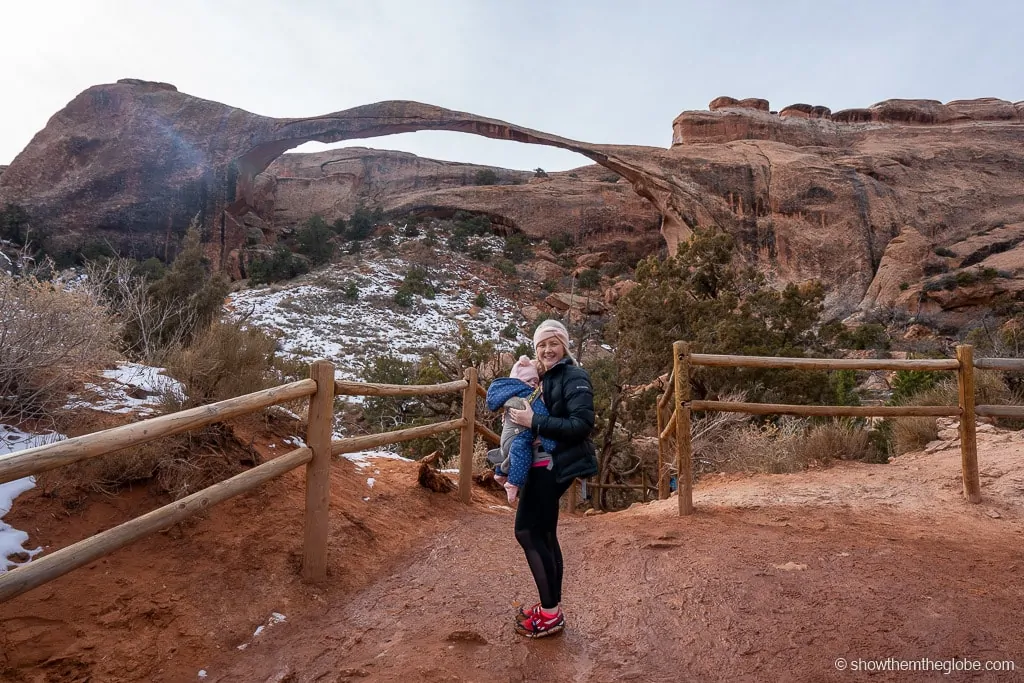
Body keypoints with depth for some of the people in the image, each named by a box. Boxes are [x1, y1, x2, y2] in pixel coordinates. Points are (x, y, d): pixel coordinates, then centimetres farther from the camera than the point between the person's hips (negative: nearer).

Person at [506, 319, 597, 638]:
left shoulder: (574, 378, -12)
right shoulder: (548, 378, 15)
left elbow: (582, 424, -23)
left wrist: (534, 421, -24)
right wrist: (520, 414, -2)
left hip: (557, 464, -9)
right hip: (546, 464, 9)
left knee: (527, 530, -7)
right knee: (543, 533, 14)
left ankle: (550, 613, 4)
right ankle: (552, 606, 26)